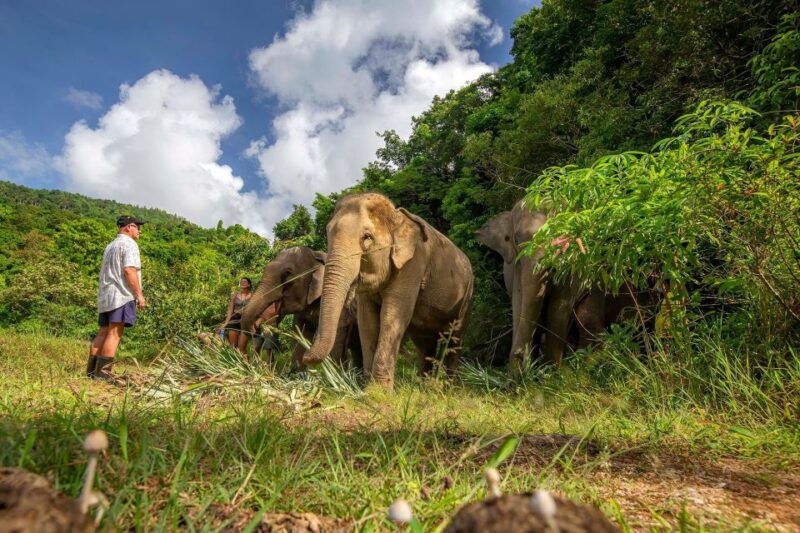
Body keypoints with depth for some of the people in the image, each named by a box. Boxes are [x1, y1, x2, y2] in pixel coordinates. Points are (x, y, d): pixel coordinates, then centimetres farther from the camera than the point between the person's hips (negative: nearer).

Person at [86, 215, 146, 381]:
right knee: (115, 333, -10)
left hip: (105, 295, 9)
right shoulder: (129, 244, -4)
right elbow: (129, 270, -16)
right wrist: (139, 294, -15)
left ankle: (91, 370, 7)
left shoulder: (110, 246, 25)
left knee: (103, 333, 8)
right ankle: (102, 372, -12)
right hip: (122, 295, -9)